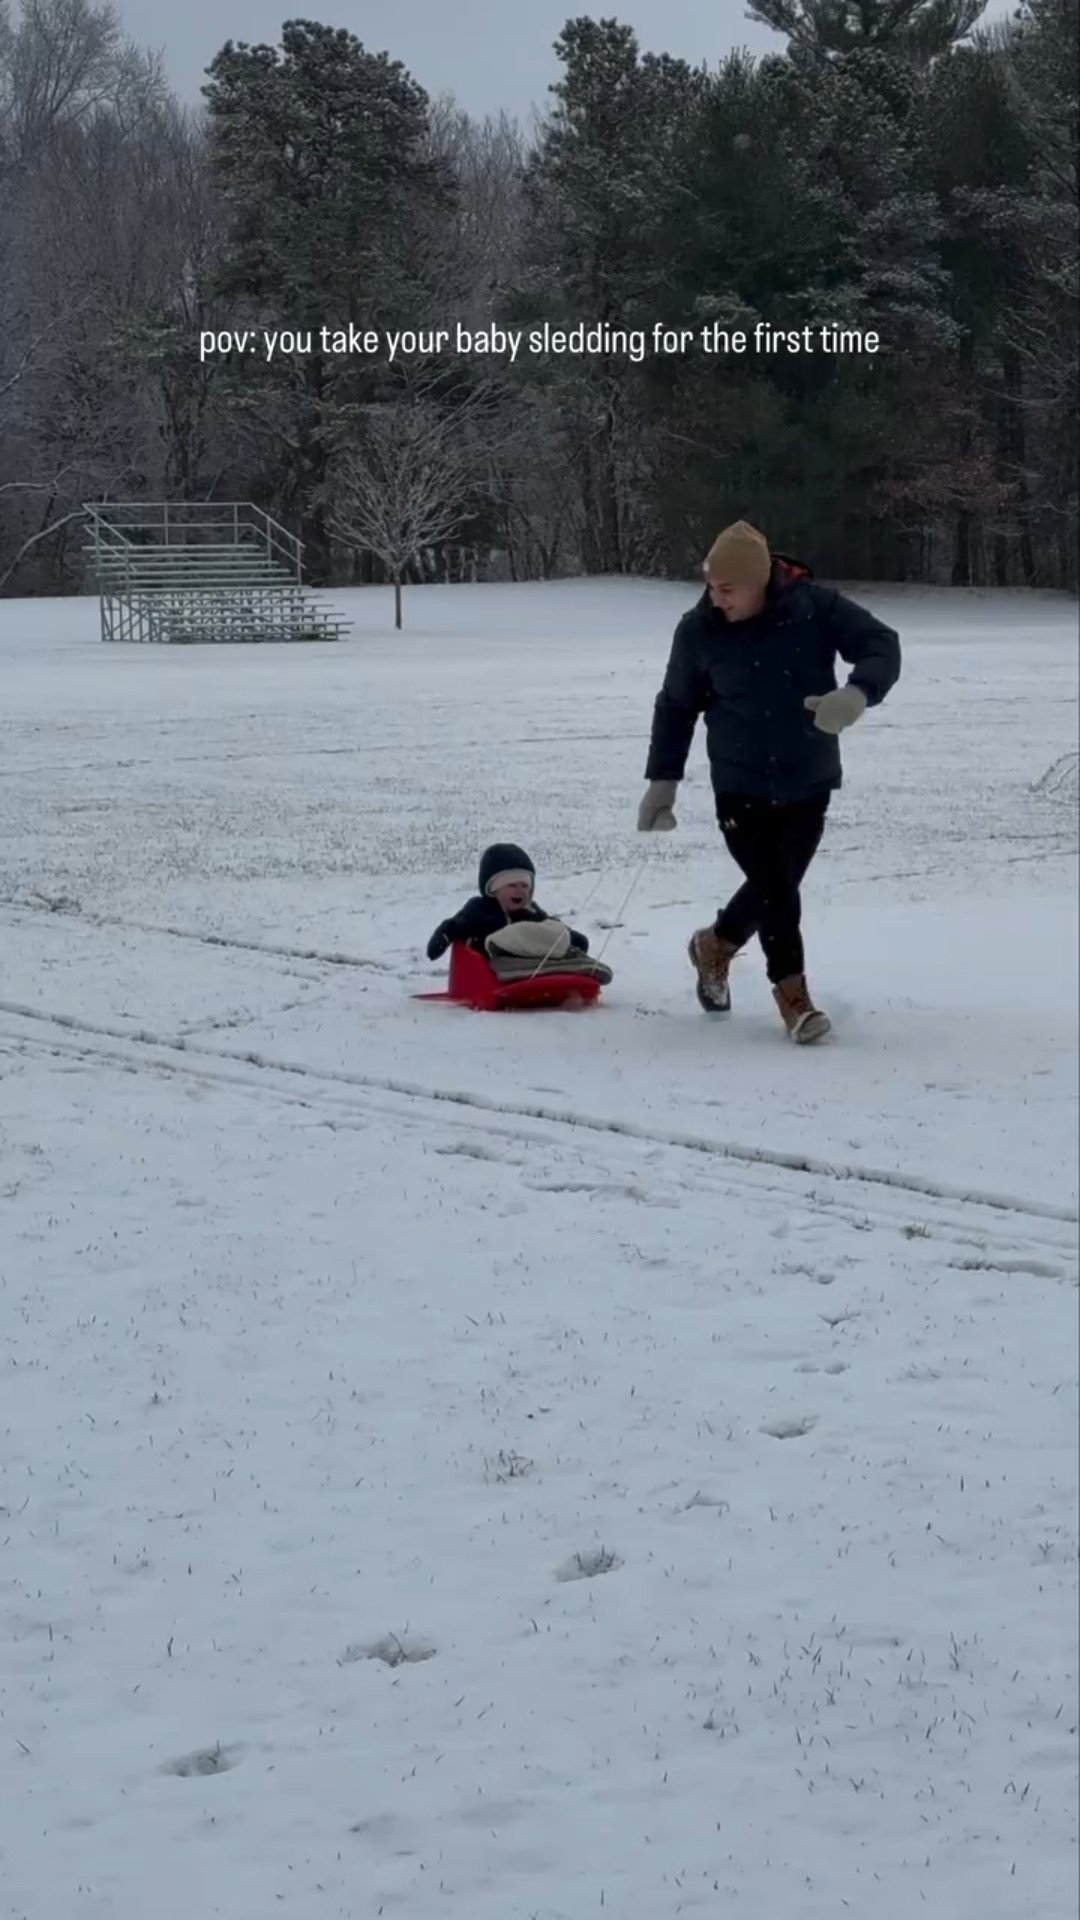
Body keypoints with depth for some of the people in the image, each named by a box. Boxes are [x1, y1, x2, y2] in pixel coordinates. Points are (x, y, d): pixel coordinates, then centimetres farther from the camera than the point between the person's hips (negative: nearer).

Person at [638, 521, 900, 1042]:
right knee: (775, 891, -9)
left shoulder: (815, 608, -13)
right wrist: (663, 779, 2)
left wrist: (858, 692, -30)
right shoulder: (700, 631, -9)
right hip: (741, 785, -1)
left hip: (809, 782, 2)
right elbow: (676, 706, 3)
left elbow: (882, 645, -9)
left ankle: (715, 945, 41)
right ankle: (793, 994, 8)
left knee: (774, 886, 14)